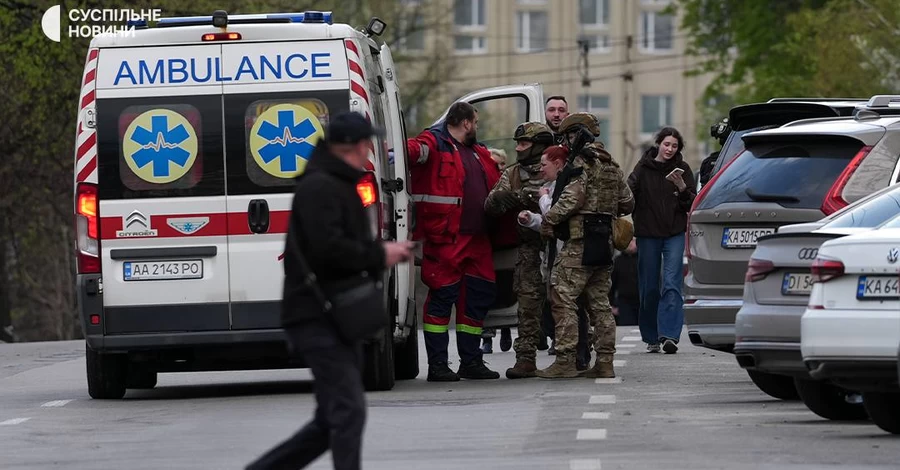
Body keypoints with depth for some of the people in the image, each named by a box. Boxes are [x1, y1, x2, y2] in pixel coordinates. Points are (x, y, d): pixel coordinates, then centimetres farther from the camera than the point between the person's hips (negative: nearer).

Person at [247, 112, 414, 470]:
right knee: (348, 411, -15)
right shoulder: (318, 187, -14)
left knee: (331, 420, 12)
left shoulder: (339, 185, 21)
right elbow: (329, 248, -26)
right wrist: (379, 256, -15)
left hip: (338, 318, 11)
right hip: (317, 318, -11)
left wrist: (386, 252, 11)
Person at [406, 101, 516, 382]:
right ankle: (437, 365, -3)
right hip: (444, 238, -8)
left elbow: (498, 191, 31)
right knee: (442, 297, -6)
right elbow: (417, 150, -25)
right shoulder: (435, 143, -3)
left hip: (478, 239, 8)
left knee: (479, 296, 11)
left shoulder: (479, 154, 23)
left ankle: (471, 361, 21)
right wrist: (400, 153, -47)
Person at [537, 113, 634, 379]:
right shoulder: (612, 167, 18)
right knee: (599, 302, 11)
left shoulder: (583, 163, -9)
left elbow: (572, 198, -19)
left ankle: (565, 361, -11)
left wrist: (548, 220, -9)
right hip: (604, 244, 9)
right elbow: (627, 203, 22)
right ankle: (604, 362, 8)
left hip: (580, 243, -9)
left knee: (562, 298, -7)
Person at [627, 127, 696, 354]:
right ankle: (651, 338, 15)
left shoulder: (682, 169, 5)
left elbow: (692, 204, 3)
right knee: (648, 288, 5)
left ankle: (669, 335, -20)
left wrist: (682, 187, -15)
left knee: (672, 284, -13)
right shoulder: (643, 168, 3)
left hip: (674, 234, -1)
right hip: (648, 233, 1)